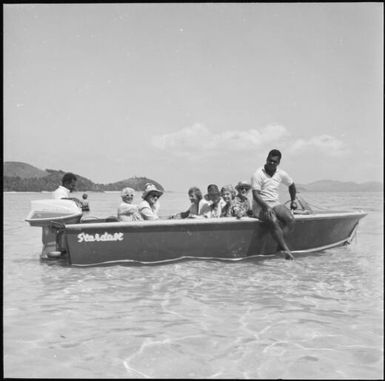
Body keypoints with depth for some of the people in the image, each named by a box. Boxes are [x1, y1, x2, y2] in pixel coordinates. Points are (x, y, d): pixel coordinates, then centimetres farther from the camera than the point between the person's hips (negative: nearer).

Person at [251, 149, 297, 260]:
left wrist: (293, 200, 27)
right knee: (273, 221, -34)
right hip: (260, 206, -6)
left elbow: (291, 185, 27)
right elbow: (255, 195, -17)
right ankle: (285, 249, -34)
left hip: (275, 204, 6)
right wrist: (266, 207, -29)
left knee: (290, 219, -24)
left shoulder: (281, 174, 6)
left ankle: (279, 243, -26)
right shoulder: (258, 174, -10)